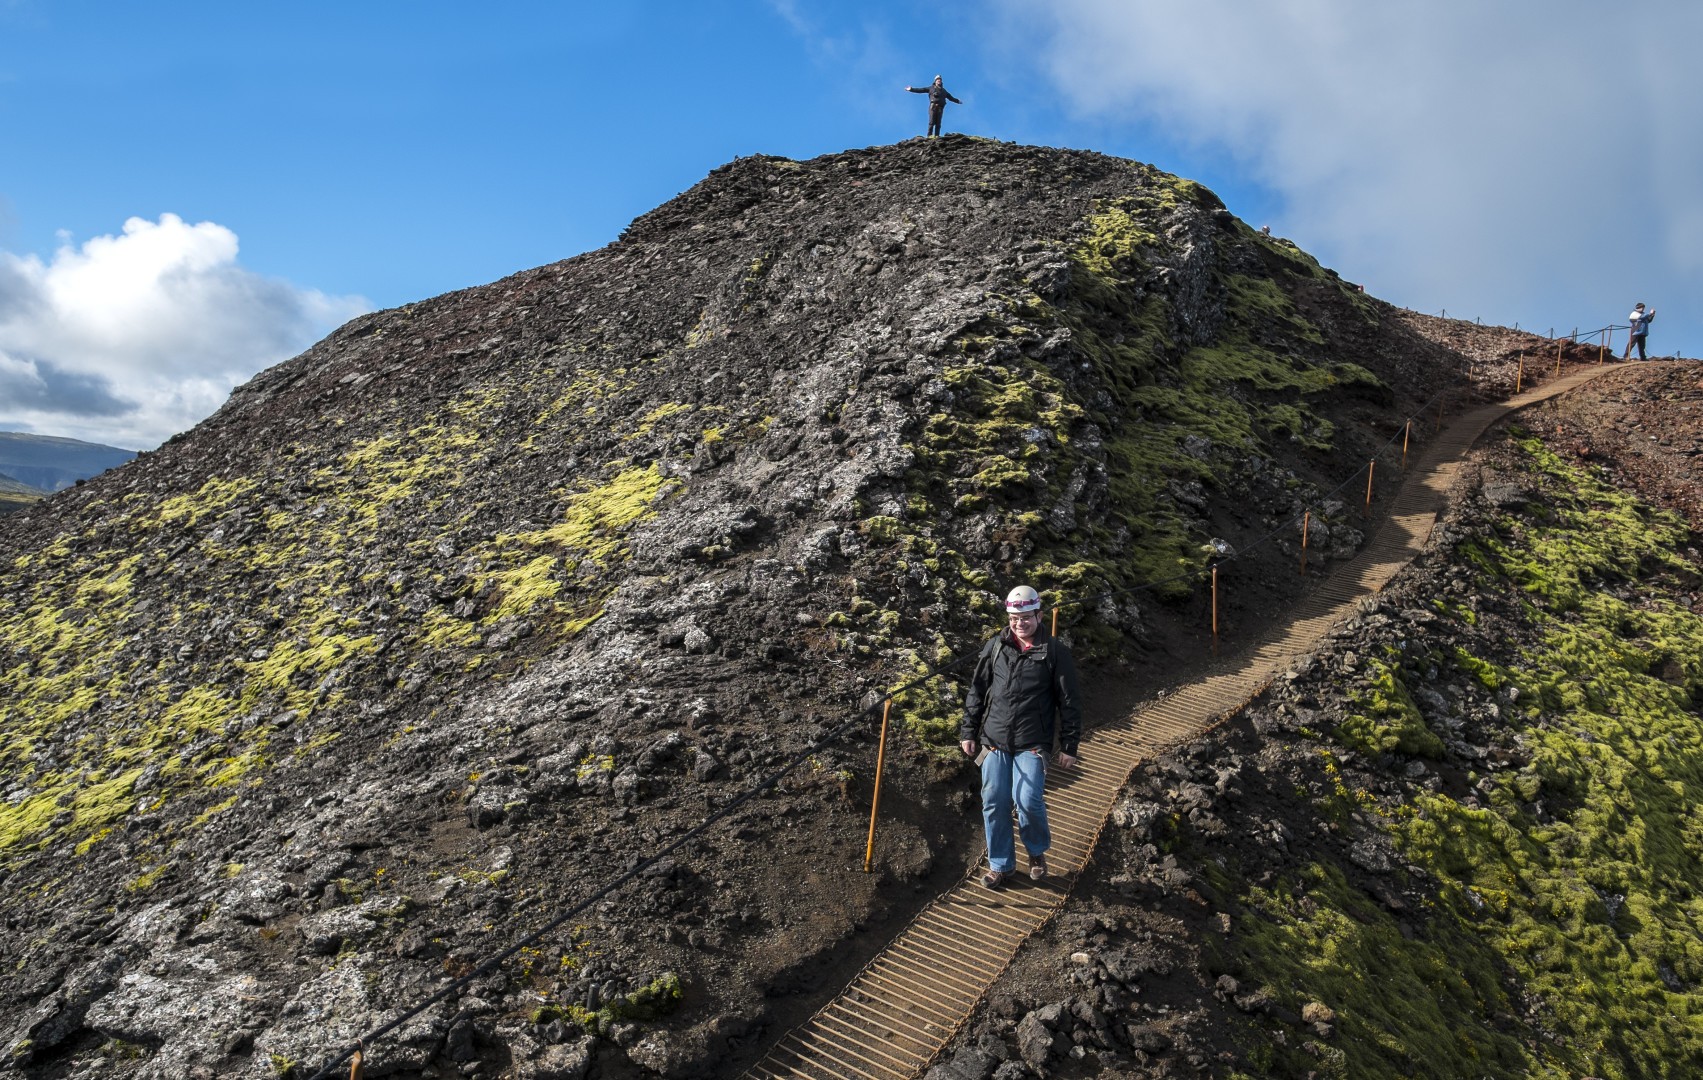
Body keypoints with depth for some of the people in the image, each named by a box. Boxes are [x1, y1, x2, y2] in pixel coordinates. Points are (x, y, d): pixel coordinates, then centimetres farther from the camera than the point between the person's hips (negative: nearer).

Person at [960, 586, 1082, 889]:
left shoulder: (1055, 652, -4)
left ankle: (1037, 851, 15)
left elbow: (1069, 702, 0)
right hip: (994, 740, 3)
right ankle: (1000, 864, 23)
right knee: (994, 803, 3)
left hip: (1032, 743, -3)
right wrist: (968, 732, 9)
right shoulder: (995, 647, 3)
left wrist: (1069, 746, -1)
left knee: (1028, 800, -15)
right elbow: (976, 691, 11)